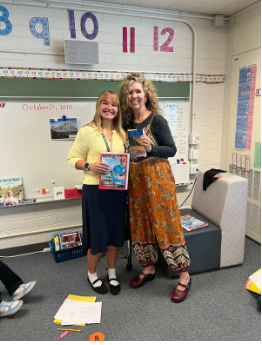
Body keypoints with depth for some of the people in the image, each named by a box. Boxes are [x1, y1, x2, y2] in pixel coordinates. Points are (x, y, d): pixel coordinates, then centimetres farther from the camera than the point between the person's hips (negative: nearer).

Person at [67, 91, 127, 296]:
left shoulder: (122, 133, 10)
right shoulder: (87, 131, -6)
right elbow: (73, 158, -5)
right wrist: (90, 166, -22)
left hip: (117, 189, 5)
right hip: (95, 190, -4)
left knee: (115, 233, 13)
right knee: (98, 235, 5)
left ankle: (112, 273, 36)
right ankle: (92, 274, 32)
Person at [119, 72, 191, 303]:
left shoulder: (156, 119, -7)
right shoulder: (127, 122, 10)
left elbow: (172, 149, -8)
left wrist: (151, 148, -22)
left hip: (157, 177, -6)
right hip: (136, 180, 6)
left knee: (166, 224, -3)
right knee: (140, 224, 13)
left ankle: (184, 277, 14)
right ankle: (148, 269, 33)